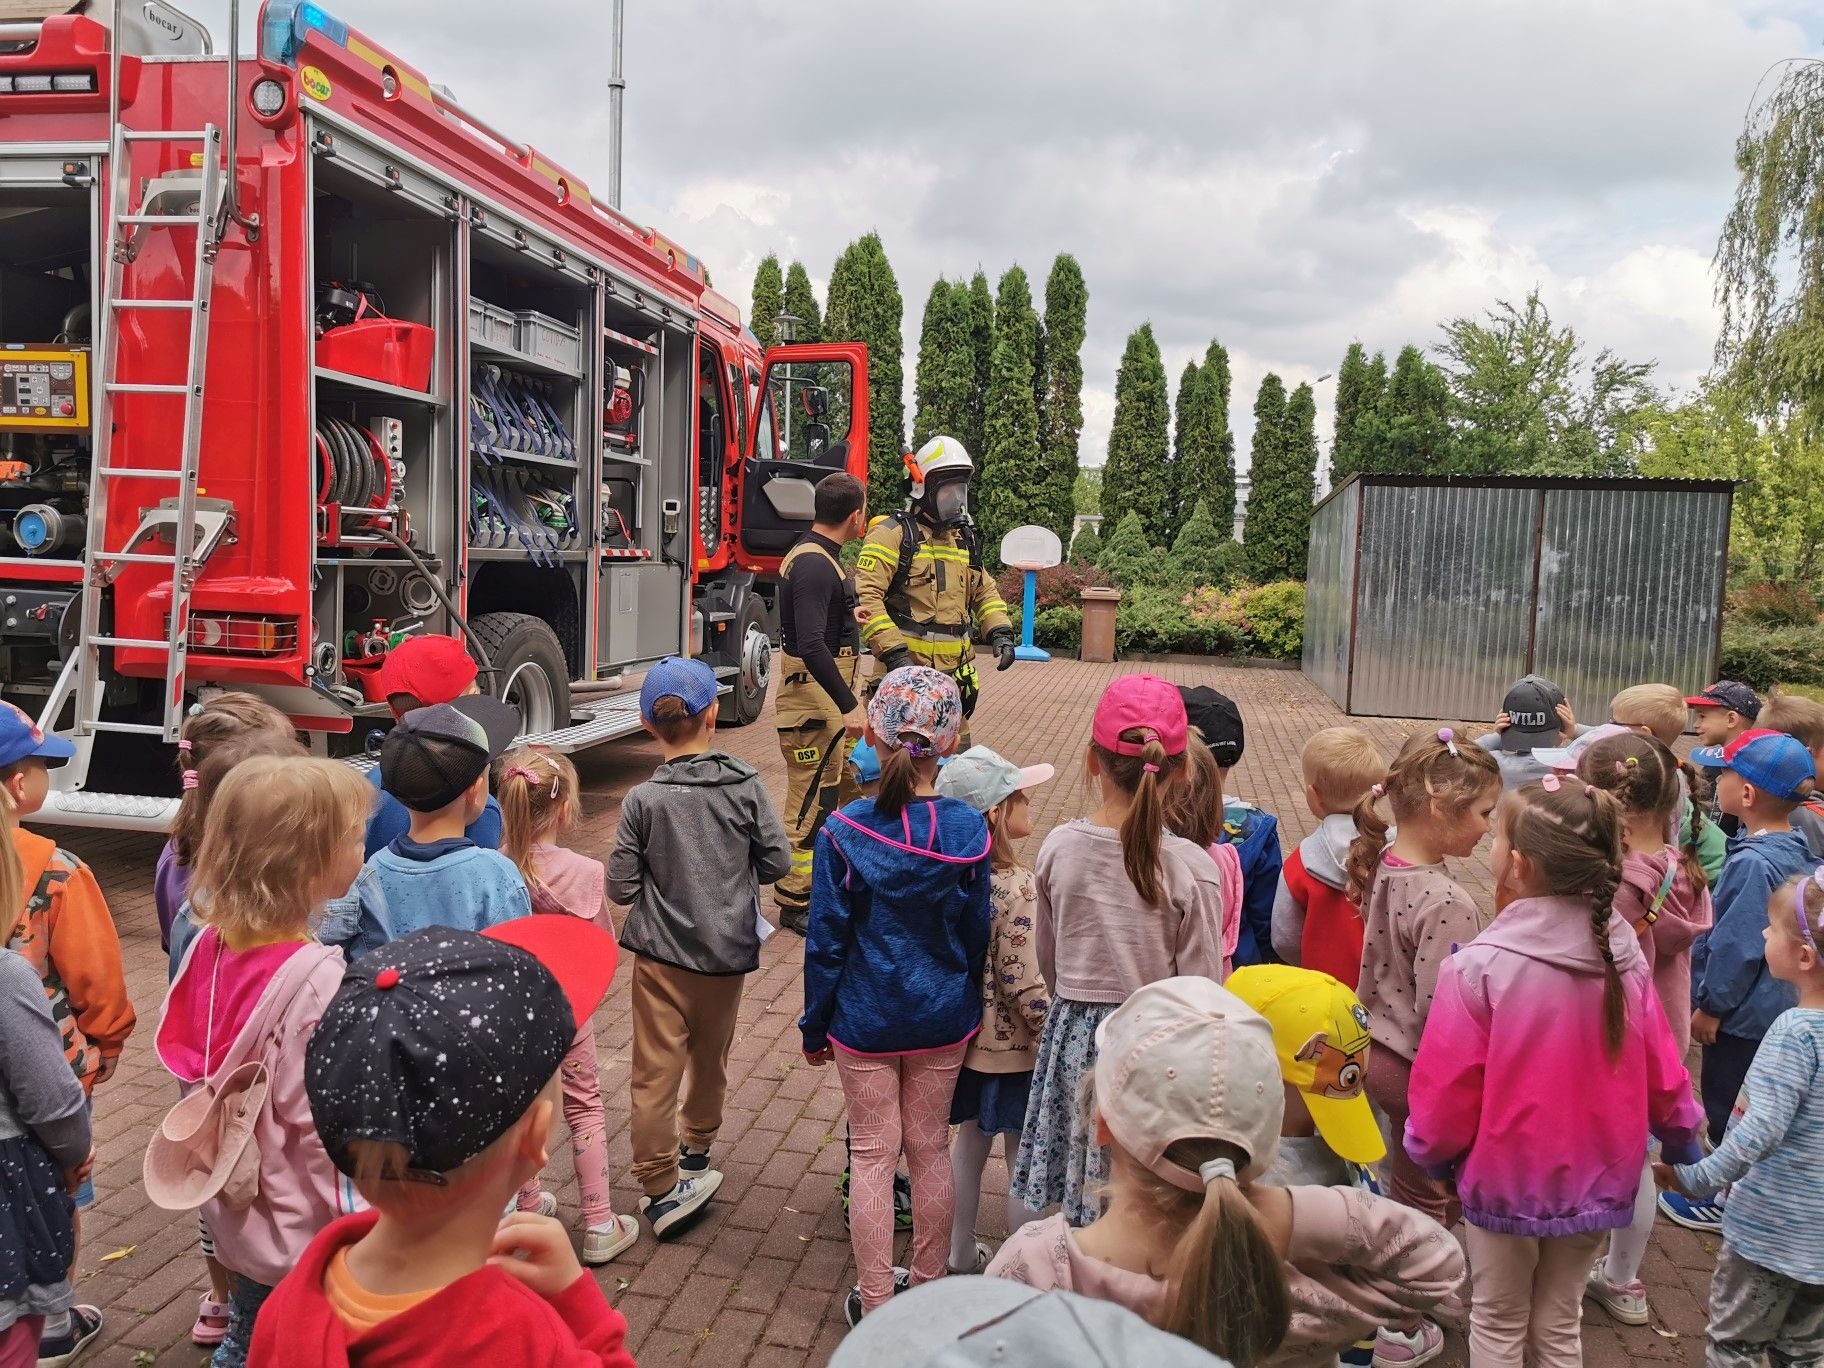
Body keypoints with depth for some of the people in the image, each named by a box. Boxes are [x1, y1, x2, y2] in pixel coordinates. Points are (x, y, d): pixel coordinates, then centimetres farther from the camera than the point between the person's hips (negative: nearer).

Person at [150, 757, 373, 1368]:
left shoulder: (210, 943, -5)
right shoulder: (317, 978, -30)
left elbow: (192, 1072, 6)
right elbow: (317, 1120, -26)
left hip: (235, 1212, 7)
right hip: (302, 1231, -7)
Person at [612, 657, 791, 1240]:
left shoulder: (643, 801, -13)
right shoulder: (746, 785, -10)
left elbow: (620, 887, -10)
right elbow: (777, 860, -6)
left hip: (661, 953, -2)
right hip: (729, 951, 3)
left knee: (656, 1071, 6)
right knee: (711, 1060, 22)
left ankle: (660, 1189, 9)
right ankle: (696, 1152, 42)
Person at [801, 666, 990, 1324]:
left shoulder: (844, 832, -17)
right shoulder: (969, 831, -11)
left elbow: (826, 941, -11)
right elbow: (976, 935, -2)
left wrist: (815, 1024, 1)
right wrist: (965, 1005, 13)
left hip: (865, 1018, -2)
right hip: (943, 1020, 2)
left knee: (872, 1156, 12)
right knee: (931, 1150, 18)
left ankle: (874, 1305, 24)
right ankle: (929, 1288, 35)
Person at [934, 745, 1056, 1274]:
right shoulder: (1017, 885, -26)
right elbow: (1021, 980, -24)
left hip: (968, 1031, 7)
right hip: (1014, 1043, -7)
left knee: (969, 1140, 22)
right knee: (1023, 1157, 10)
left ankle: (960, 1256, 37)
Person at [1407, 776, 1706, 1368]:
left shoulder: (1480, 965, -25)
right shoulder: (1624, 954, -10)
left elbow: (1448, 1084, -18)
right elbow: (1660, 1066, 1)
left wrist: (1430, 1148, 2)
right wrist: (1682, 1134, 20)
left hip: (1505, 1177, -4)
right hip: (1595, 1177, 4)